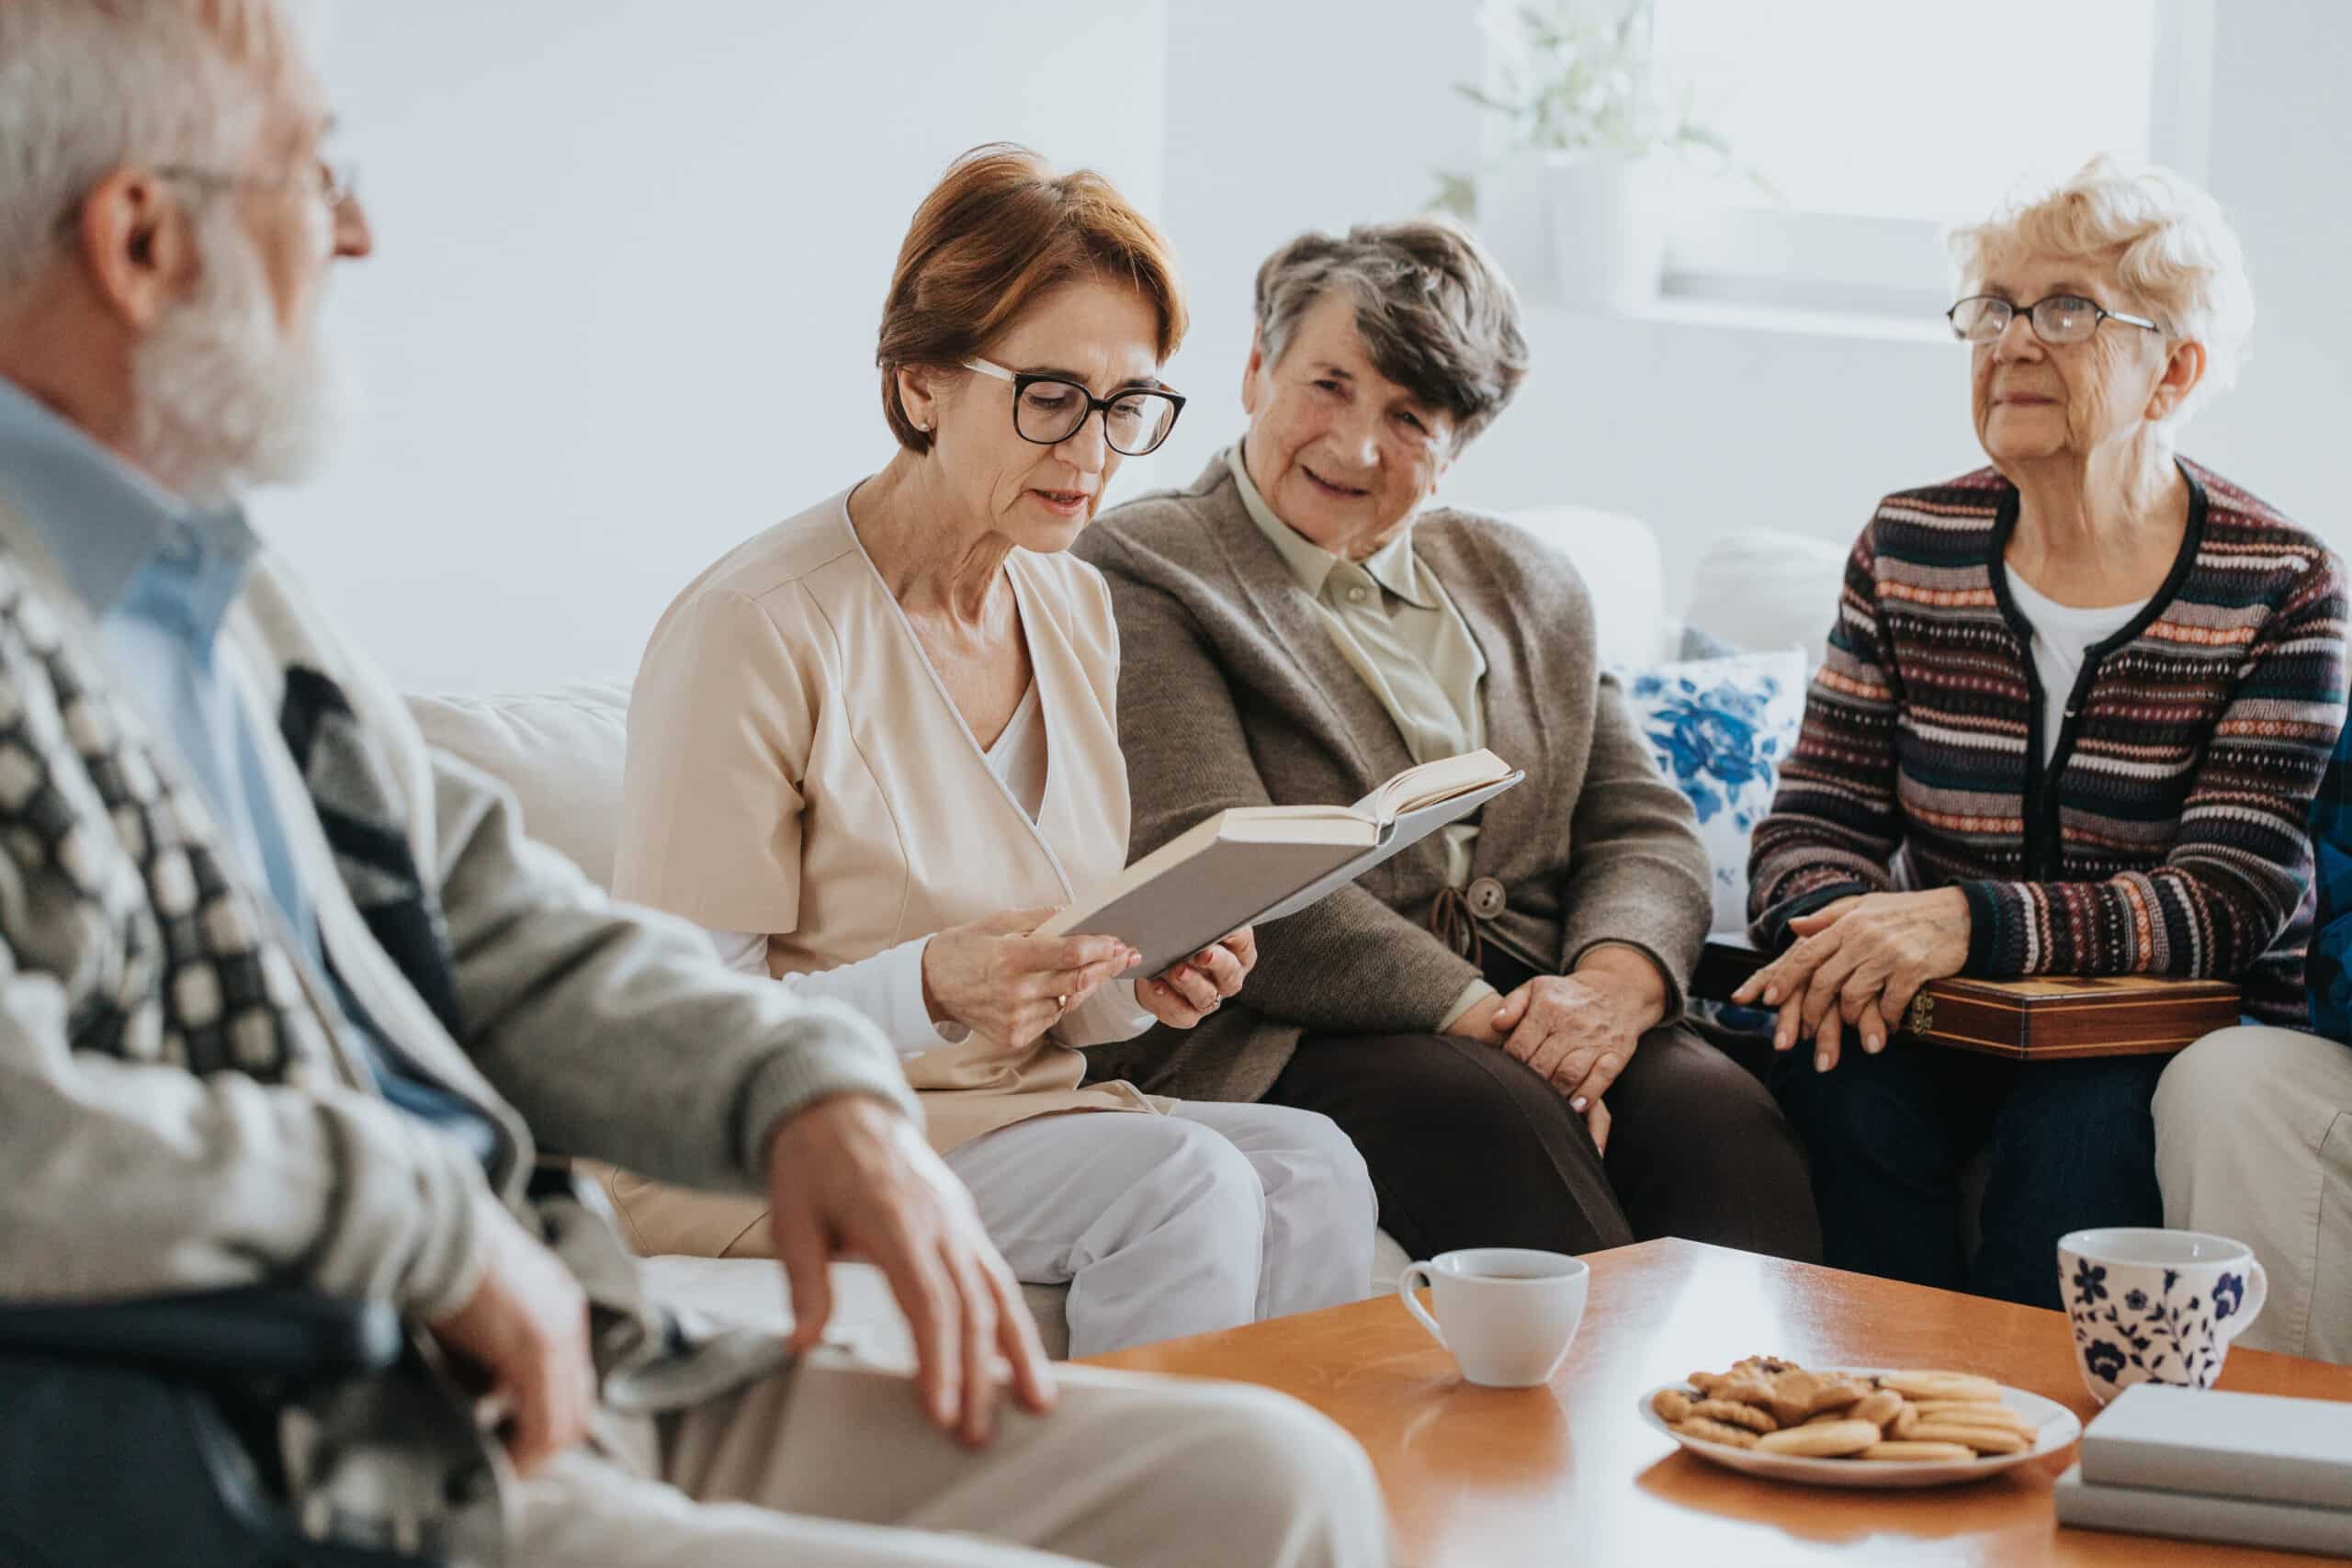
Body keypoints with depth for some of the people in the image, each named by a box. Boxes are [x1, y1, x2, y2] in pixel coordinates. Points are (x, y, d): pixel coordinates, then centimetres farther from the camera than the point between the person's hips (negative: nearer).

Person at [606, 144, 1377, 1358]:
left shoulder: (1075, 607, 10)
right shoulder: (754, 631, -14)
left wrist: (1138, 981, -6)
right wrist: (929, 988, -31)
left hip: (1017, 1111, 7)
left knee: (1307, 1164, -22)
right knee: (1183, 1180, -29)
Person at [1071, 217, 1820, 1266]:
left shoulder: (1525, 586, 22)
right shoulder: (1139, 577, 1)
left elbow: (1642, 829, 16)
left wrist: (1615, 980, -9)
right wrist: (1478, 1018, -18)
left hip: (1537, 1021, 5)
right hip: (1275, 1048, -5)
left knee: (1722, 1116, -25)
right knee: (1494, 1118, -34)